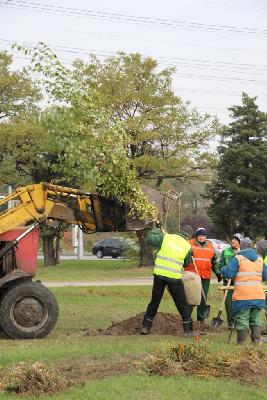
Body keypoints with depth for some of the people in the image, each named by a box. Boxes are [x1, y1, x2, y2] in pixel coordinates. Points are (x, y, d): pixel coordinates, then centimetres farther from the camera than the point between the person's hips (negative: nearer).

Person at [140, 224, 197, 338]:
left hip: (159, 274, 2)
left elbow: (149, 238, 0)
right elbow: (186, 263, 11)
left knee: (154, 301, 15)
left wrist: (156, 231, 17)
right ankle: (188, 330, 7)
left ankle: (146, 327, 18)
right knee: (182, 304, 8)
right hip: (174, 277, -2)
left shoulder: (166, 237, 2)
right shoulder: (187, 246, 1)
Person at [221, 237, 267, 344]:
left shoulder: (237, 259, -5)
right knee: (256, 319, 14)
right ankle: (257, 340, 12)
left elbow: (229, 274, -11)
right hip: (258, 295, 5)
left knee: (242, 319, 0)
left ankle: (242, 342, 2)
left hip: (243, 296, -5)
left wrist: (223, 269, 10)